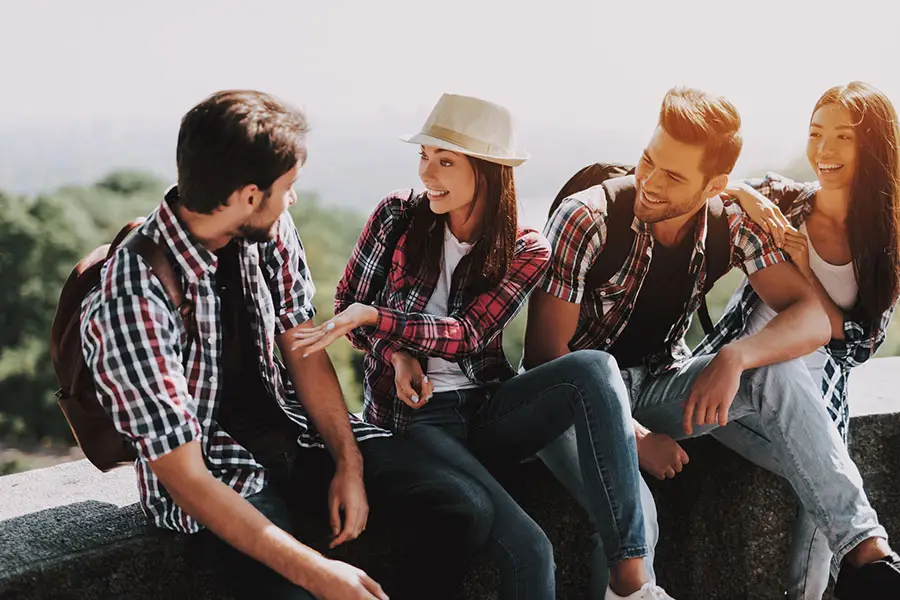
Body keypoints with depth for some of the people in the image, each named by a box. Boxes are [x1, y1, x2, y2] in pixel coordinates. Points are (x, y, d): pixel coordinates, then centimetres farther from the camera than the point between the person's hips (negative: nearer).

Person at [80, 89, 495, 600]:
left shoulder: (269, 228, -7)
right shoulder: (131, 300, -27)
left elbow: (303, 348, 5)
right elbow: (185, 477, -25)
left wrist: (349, 462, -8)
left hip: (296, 430, 6)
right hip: (215, 474, -5)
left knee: (466, 511, -13)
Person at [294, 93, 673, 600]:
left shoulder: (526, 251, 0)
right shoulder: (398, 215, -1)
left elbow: (467, 334, -12)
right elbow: (347, 306, 6)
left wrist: (373, 317, -24)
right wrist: (397, 354, -13)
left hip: (486, 409, 3)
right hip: (416, 412, -2)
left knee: (594, 368, -30)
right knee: (528, 549, -28)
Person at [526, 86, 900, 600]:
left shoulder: (731, 223, -11)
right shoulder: (586, 220, -22)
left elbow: (814, 319, -16)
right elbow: (545, 353, -20)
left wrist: (735, 357, -36)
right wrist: (635, 437, -24)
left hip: (661, 383, 3)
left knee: (776, 373, -25)